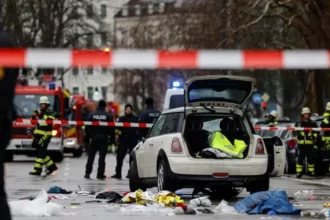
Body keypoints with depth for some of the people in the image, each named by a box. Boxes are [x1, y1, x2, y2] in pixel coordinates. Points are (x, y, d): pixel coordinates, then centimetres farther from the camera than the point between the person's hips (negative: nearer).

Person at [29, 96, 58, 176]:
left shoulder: (50, 113, -5)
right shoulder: (40, 112, 18)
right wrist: (34, 116, 2)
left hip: (45, 135, -8)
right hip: (38, 135, 8)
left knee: (41, 152, -11)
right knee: (42, 153, 10)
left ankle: (37, 170, -13)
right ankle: (51, 166, 22)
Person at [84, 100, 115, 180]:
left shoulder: (92, 115, 1)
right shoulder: (108, 116, -3)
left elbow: (87, 127, 0)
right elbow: (111, 128, -4)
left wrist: (88, 136, 8)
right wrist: (112, 138, 3)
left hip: (94, 138, 1)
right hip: (104, 138, -1)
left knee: (91, 156, 10)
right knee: (102, 156, 0)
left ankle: (87, 173, 10)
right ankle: (100, 174, -3)